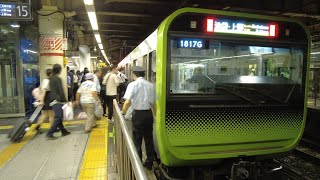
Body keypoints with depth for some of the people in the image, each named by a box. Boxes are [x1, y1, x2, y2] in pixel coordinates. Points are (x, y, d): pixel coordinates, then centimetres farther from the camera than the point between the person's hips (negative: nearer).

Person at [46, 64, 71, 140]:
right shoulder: (57, 79, -14)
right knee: (58, 118, -5)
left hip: (53, 101, 9)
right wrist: (65, 101, -15)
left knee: (58, 117, 15)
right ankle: (49, 134, -5)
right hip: (58, 101, -9)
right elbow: (61, 91, -18)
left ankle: (63, 131, 25)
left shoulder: (50, 78, 13)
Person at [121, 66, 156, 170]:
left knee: (137, 141, 8)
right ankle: (149, 163, 27)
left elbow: (127, 102, -17)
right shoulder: (151, 85, 4)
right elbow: (154, 103, 5)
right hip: (148, 113, 4)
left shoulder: (133, 84, -8)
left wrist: (123, 113, -2)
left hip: (138, 114, -4)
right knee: (149, 139, 15)